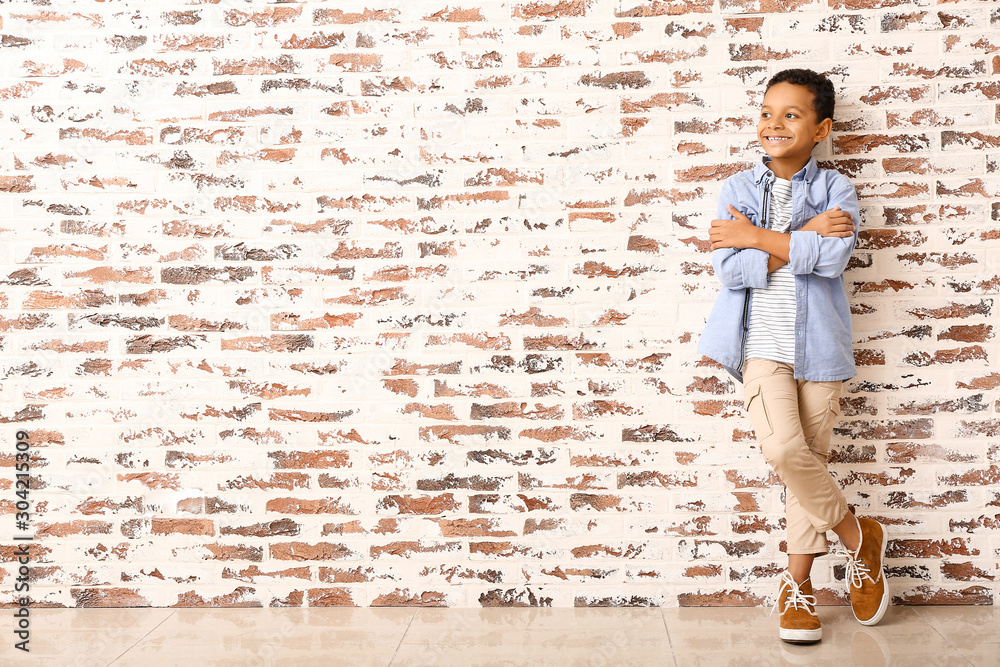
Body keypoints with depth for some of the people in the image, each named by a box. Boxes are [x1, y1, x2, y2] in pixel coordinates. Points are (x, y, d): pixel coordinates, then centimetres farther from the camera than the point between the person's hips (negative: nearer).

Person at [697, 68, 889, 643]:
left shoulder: (836, 189, 3)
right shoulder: (738, 189, 5)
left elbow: (834, 256, -17)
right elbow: (729, 269, -9)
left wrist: (756, 237, -14)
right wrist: (802, 238, -14)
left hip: (819, 346, 0)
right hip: (763, 343, 0)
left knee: (811, 460, 7)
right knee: (784, 449, -17)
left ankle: (797, 581, 23)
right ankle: (858, 536, 8)